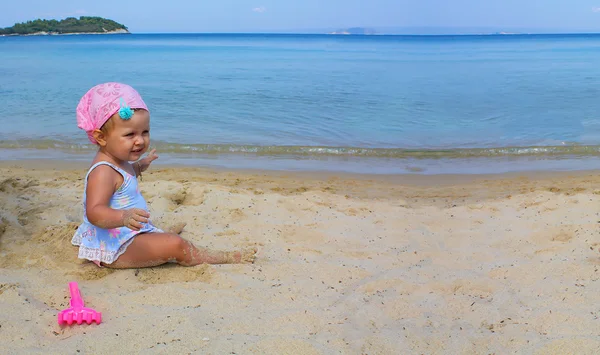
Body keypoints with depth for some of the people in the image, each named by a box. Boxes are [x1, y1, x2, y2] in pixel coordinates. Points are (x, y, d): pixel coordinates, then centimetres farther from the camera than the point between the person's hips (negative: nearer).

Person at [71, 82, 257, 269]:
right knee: (175, 245, -23)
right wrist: (123, 217, -58)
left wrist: (138, 167, 20)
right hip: (115, 250, -11)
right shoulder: (103, 172, -27)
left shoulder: (116, 161, 5)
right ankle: (225, 258, -12)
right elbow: (95, 212, -41)